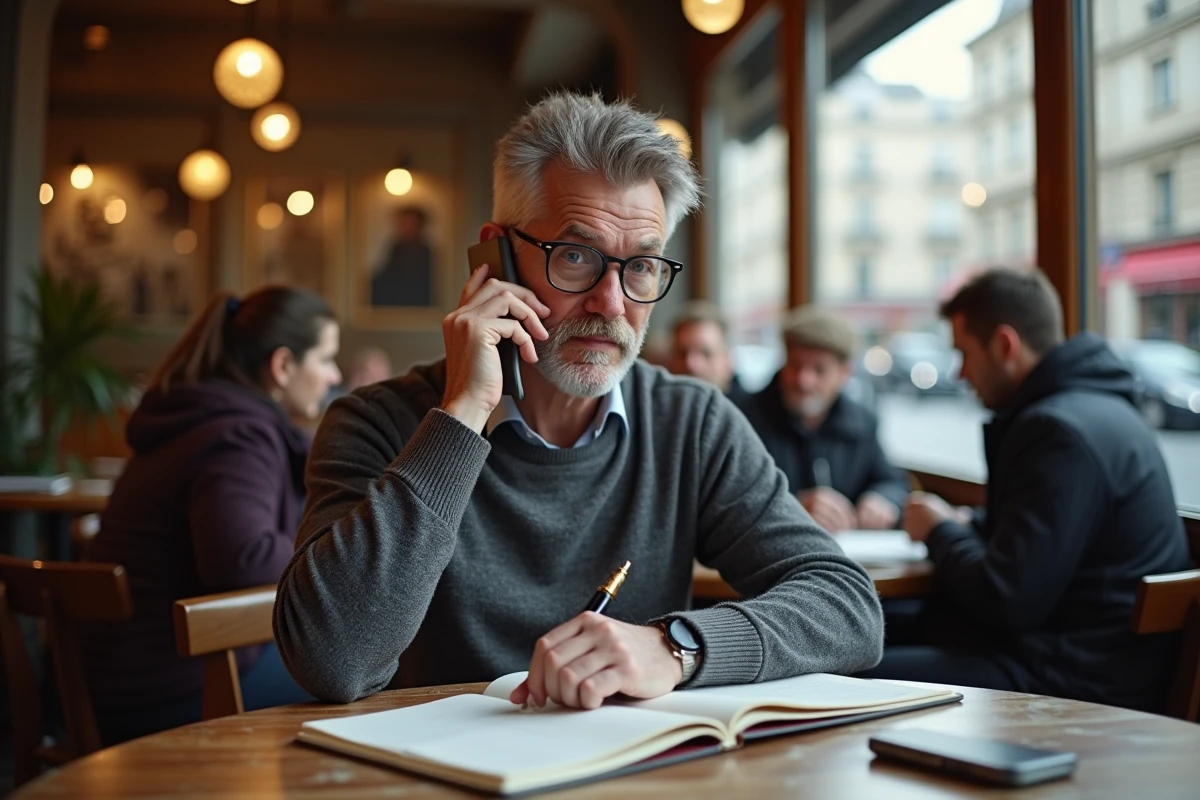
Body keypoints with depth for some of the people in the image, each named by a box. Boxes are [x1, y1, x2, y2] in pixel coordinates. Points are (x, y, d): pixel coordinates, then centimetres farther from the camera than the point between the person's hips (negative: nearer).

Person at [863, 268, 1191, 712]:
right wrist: (964, 524, 9)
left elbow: (1005, 602, -22)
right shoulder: (1091, 408, 15)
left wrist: (940, 532, -3)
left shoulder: (1064, 430, -20)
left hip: (1087, 683, -11)